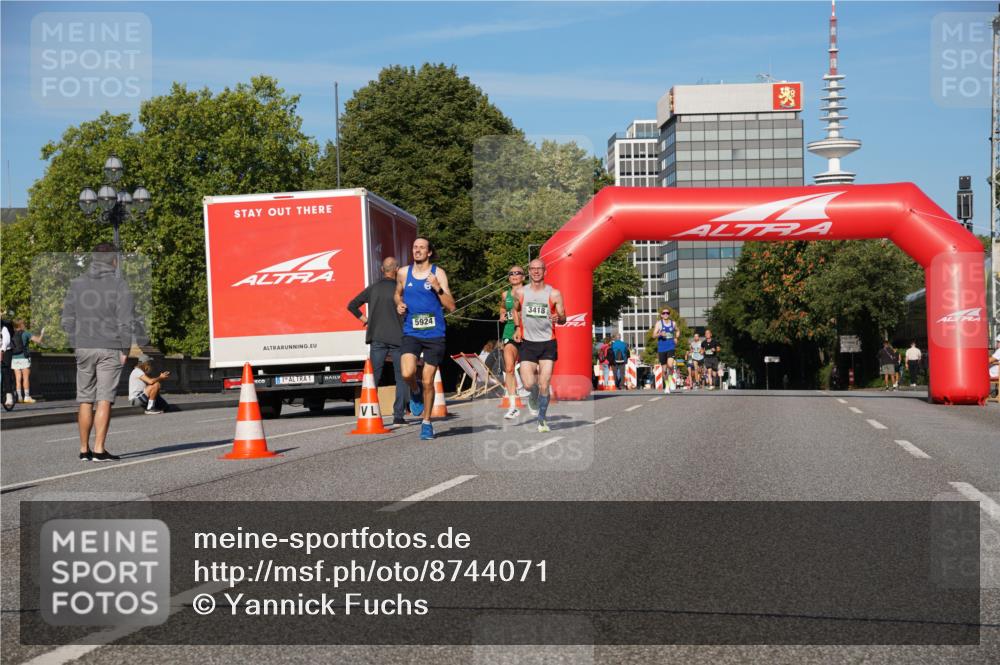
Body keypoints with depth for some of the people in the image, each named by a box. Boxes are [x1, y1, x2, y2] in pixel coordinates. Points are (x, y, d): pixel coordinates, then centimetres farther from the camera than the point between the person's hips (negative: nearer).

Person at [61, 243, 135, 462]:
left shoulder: (77, 284, 7)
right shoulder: (119, 285, -4)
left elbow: (67, 320, 7)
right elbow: (125, 321, -8)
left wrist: (76, 345, 13)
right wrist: (124, 349, 0)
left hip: (84, 349, 4)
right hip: (110, 349, -3)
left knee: (85, 400, 9)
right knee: (104, 400, -3)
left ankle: (84, 450, 12)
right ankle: (99, 449, -7)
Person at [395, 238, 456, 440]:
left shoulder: (438, 273, -2)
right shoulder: (403, 273, 6)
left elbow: (451, 306, -6)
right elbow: (398, 294, 27)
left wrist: (438, 288, -20)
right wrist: (399, 305, 5)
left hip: (434, 334, -2)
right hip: (411, 333, 2)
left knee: (428, 381, 2)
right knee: (407, 374, -20)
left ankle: (427, 423, 21)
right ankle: (415, 392, 16)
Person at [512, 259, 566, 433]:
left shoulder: (554, 294, -3)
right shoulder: (520, 292, 3)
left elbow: (563, 319, 1)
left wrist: (558, 318, -21)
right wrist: (517, 328, 11)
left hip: (548, 343, -1)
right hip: (527, 343, 1)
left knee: (544, 386, -5)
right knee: (528, 384, -10)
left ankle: (542, 420, 12)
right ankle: (533, 397, 27)